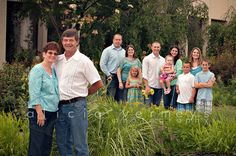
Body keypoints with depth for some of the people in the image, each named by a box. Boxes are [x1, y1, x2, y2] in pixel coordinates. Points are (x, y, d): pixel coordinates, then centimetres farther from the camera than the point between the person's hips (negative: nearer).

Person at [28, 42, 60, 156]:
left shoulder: (54, 70, 12)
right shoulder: (37, 70, -9)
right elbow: (34, 94, -15)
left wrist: (57, 110, 14)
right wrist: (40, 112, -20)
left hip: (52, 112, 8)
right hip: (39, 112, -8)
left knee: (47, 143, 13)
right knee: (36, 145, -4)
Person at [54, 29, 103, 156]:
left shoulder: (83, 61, -7)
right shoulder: (58, 60, 9)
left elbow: (98, 83, -6)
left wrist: (83, 93, 2)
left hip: (76, 106, -6)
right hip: (60, 106, 6)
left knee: (80, 145, -1)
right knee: (62, 144, 14)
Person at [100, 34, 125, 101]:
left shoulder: (123, 51, 12)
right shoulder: (107, 50, -2)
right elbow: (102, 64, -5)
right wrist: (108, 75, -9)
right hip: (111, 77, -5)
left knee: (119, 97, 9)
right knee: (110, 97, -7)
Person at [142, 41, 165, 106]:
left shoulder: (163, 60, 11)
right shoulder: (147, 59, -1)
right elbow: (144, 74, -6)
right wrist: (147, 86, -13)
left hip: (159, 87, 4)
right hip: (150, 86, -4)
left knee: (157, 105, 8)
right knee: (148, 105, -5)